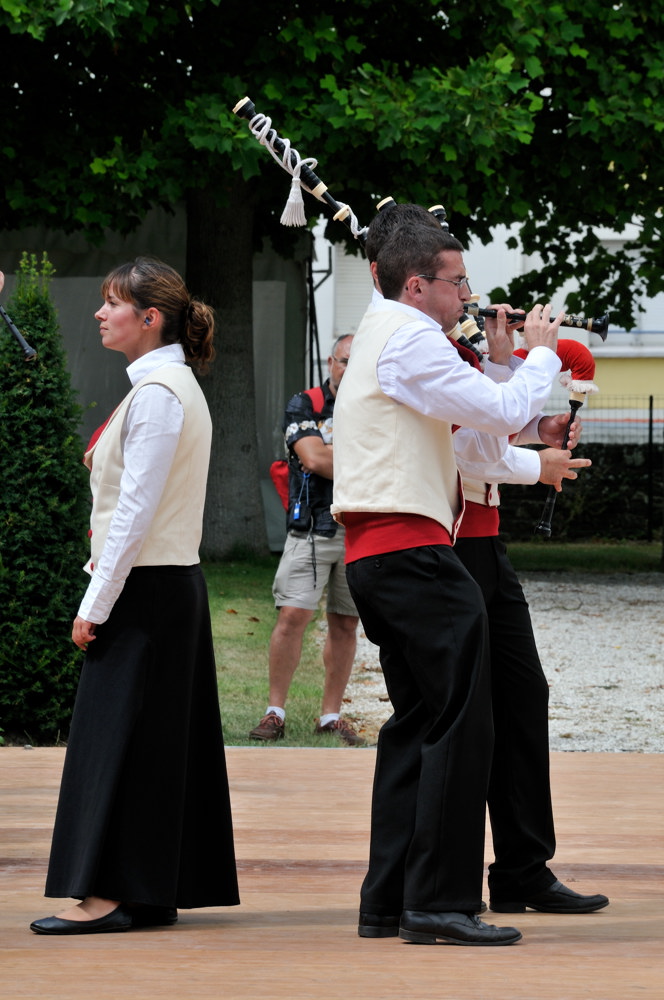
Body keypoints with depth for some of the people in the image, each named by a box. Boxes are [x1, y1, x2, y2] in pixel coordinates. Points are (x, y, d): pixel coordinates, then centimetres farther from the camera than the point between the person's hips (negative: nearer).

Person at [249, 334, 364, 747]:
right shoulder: (305, 406, 4)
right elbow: (313, 457, -11)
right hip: (312, 527, -3)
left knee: (346, 624, 5)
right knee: (293, 616, -11)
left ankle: (331, 714, 12)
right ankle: (275, 712, -6)